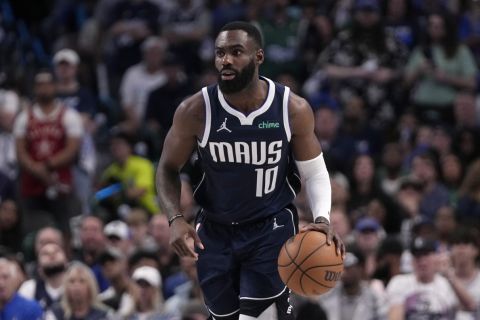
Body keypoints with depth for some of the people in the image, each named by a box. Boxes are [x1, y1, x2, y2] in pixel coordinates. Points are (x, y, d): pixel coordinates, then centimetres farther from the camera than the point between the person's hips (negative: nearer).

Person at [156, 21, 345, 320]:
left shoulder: (293, 110, -13)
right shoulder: (195, 111, -14)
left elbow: (314, 172, -1)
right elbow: (169, 169, -1)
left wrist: (322, 219, -19)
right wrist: (176, 219, -17)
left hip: (272, 227, -2)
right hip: (216, 231, 2)